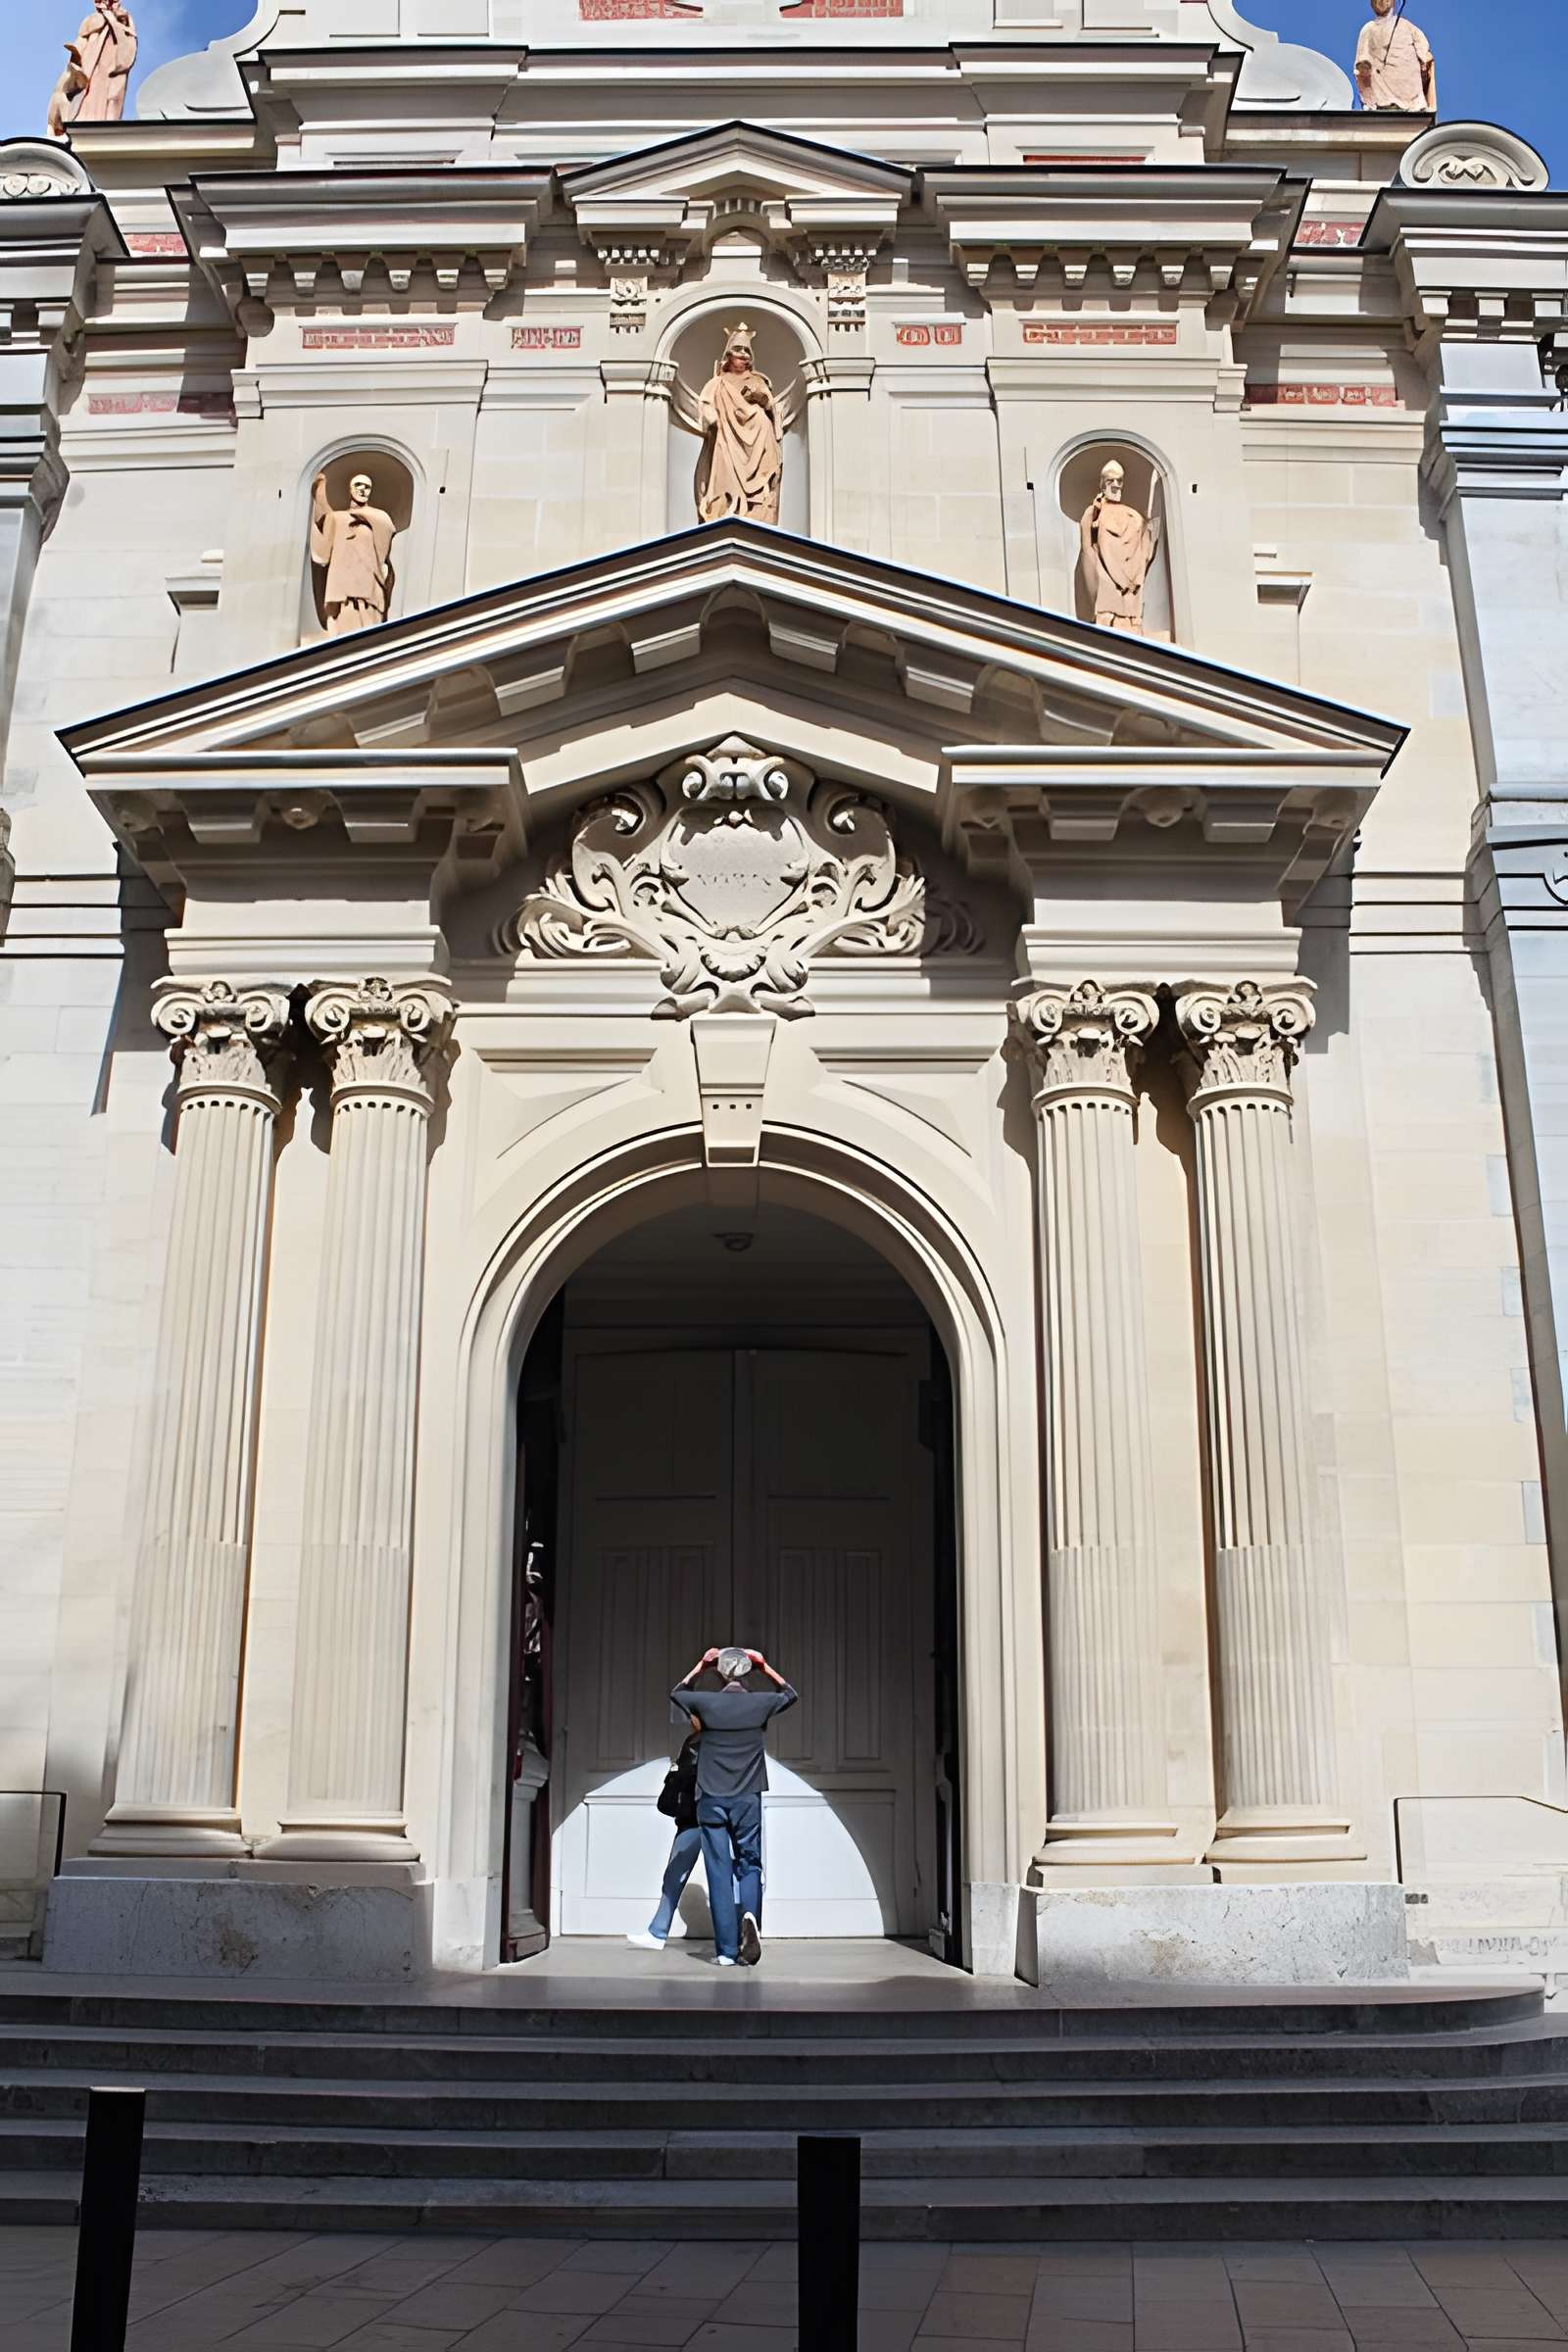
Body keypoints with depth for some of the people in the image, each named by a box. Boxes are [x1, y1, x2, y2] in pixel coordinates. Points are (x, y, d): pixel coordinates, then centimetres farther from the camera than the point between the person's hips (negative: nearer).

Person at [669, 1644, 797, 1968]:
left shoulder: (706, 1702, -6)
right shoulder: (760, 1703, -4)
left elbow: (676, 1693, 17)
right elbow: (791, 1694, 19)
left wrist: (700, 1666, 18)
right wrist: (765, 1667, 18)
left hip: (711, 1801, 0)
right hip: (747, 1799, 0)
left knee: (719, 1872, 3)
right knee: (749, 1865, 11)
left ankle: (726, 1951, 0)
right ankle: (750, 1916, -19)